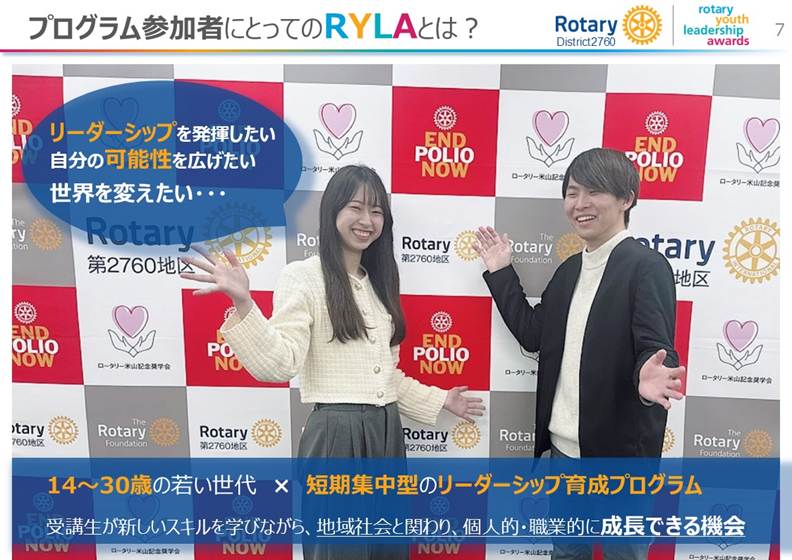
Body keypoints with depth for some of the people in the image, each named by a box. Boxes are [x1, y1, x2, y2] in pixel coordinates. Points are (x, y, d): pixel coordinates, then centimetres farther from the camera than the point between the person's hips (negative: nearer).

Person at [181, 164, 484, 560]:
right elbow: (279, 364, -20)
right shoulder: (303, 275, -9)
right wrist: (242, 303, -32)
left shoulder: (378, 280, 13)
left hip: (386, 433, 7)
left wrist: (439, 401, 20)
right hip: (336, 435, -7)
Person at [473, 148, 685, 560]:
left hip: (619, 451, -7)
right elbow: (533, 333, 10)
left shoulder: (646, 266, -12)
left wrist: (649, 376, -40)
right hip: (563, 448, 7)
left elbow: (655, 348, -18)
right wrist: (501, 273, 11)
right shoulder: (569, 269, 10)